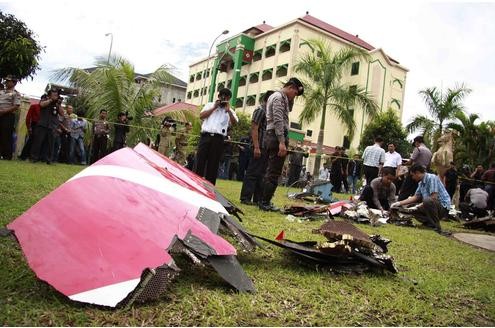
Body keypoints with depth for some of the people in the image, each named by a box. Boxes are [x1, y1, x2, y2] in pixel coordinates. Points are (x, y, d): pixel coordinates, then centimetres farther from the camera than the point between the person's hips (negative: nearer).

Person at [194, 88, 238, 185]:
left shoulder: (230, 111, 17)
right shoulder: (210, 105, 19)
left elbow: (234, 122, -1)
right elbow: (201, 116, 3)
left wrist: (228, 110, -5)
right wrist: (214, 107, 1)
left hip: (218, 139, 0)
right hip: (206, 136, 0)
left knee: (213, 165, 1)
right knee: (199, 162, -5)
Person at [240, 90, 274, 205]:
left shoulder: (268, 112, 21)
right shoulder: (260, 110, -5)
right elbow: (254, 129, -13)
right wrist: (256, 147, -21)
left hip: (266, 148, 9)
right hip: (259, 147, -9)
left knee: (261, 174, 9)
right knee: (253, 173, -7)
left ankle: (258, 199, 13)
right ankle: (245, 198, -4)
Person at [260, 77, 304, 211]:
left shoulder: (277, 96, 21)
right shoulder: (279, 97, -9)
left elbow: (289, 109, 36)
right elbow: (278, 121, -20)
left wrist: (290, 99, 18)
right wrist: (282, 142, -25)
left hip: (271, 136, 11)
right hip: (277, 137, -11)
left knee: (270, 172, 13)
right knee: (274, 173, -9)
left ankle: (264, 201, 17)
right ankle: (265, 203, -6)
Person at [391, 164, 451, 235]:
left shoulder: (431, 178, -17)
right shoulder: (420, 183, 10)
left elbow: (434, 197, -24)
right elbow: (415, 197, 15)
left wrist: (420, 205, -13)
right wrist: (399, 203, 11)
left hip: (443, 206, -9)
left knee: (427, 201, -35)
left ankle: (437, 228, -22)